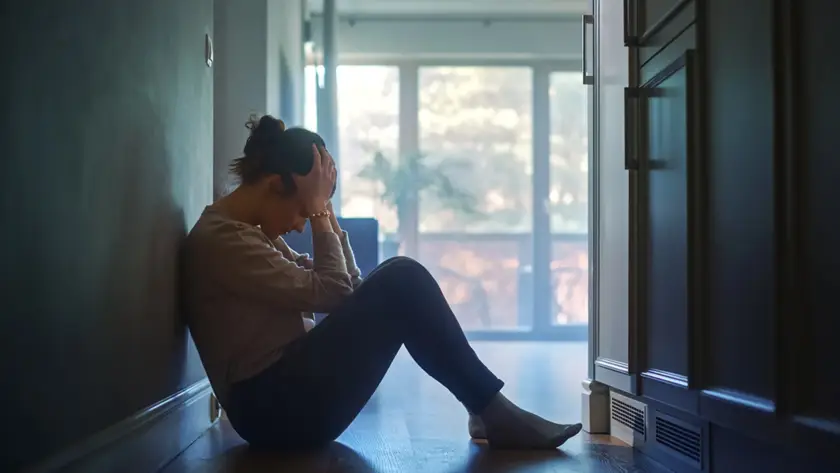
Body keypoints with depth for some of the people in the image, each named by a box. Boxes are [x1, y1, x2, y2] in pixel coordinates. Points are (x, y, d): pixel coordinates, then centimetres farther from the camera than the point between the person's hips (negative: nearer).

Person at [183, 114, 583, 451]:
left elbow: (345, 287, 14)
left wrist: (323, 211, 7)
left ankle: (486, 410, -2)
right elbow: (329, 294, -18)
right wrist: (317, 210, -11)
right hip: (275, 407, -10)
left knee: (396, 284, 3)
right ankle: (493, 412, -9)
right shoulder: (219, 239, -14)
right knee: (401, 281, -17)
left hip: (289, 391, 10)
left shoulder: (249, 231, 18)